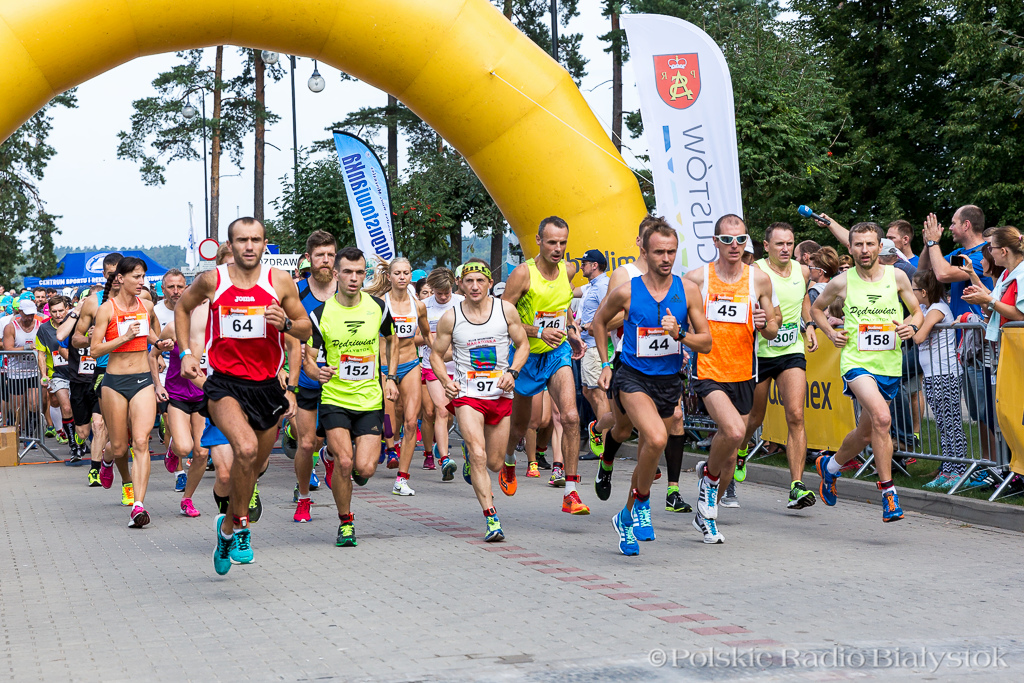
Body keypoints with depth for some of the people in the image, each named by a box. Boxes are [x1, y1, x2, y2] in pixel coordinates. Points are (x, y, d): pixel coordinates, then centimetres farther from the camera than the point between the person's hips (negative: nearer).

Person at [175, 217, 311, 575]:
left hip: (267, 385, 3)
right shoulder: (211, 281, -2)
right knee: (246, 448, -28)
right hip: (225, 384, -3)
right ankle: (240, 526, -10)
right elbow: (182, 307, 18)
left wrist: (285, 323, -15)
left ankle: (228, 525, 40)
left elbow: (306, 330, 7)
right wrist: (186, 352, 9)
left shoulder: (280, 281, -1)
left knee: (253, 468, 14)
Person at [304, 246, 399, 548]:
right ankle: (345, 522, 6)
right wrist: (318, 372, -27)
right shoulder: (321, 313, -7)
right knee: (344, 462, -17)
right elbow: (308, 358, -4)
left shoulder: (378, 307, -1)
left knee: (365, 468, -10)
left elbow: (392, 340, 18)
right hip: (334, 399, -1)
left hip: (371, 400, 1)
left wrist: (391, 378, 8)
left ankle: (357, 468, 29)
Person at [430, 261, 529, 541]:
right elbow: (436, 354, 7)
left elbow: (523, 344, 8)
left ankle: (505, 465, 48)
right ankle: (491, 519, -15)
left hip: (500, 394, 2)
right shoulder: (450, 318, -3)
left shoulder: (506, 310, -1)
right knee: (478, 456, -19)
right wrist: (445, 380, -11)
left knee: (494, 463, 9)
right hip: (467, 394, -1)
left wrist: (512, 372, -9)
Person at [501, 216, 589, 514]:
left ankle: (570, 493, -16)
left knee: (570, 417, -18)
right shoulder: (523, 273, -18)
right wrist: (538, 331, -26)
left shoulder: (568, 270, -2)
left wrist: (572, 331, 8)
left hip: (558, 353, 2)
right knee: (520, 424, 15)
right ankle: (508, 459, 51)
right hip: (527, 355, -2)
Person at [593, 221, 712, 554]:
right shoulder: (626, 292, -9)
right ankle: (642, 501, -4)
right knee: (657, 439, -28)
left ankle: (627, 518, 37)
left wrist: (679, 333, -20)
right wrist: (605, 364, 9)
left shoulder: (688, 290, -4)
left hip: (669, 381, 4)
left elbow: (706, 343, -1)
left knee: (648, 454, 14)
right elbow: (600, 321, 11)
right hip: (633, 378, -3)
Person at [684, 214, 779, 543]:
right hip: (708, 372, -4)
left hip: (742, 376, 4)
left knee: (730, 455, 9)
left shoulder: (759, 279, 3)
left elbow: (772, 332, 10)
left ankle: (705, 515, 30)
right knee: (734, 431, -28)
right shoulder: (696, 278, -4)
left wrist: (765, 324, -12)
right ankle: (709, 475, 3)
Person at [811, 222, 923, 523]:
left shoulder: (897, 277, 2)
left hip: (889, 364, 3)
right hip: (856, 360, -3)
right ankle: (887, 490, -20)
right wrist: (831, 333, 2)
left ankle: (830, 465, 43)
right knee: (881, 418, -27)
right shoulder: (842, 282, -1)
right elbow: (816, 308, 17)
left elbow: (918, 312, 13)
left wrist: (912, 326, -8)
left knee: (866, 433, 14)